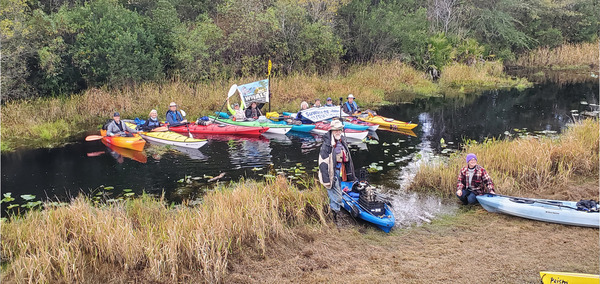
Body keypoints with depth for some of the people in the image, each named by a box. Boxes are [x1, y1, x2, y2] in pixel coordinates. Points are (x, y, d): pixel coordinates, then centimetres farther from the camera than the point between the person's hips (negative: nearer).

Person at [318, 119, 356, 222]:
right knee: (337, 198, -9)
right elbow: (323, 163, -19)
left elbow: (347, 160, 19)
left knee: (334, 196, 18)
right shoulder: (327, 145, -17)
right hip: (331, 174, -8)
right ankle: (332, 217, 1)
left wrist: (351, 175, 20)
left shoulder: (342, 142, 9)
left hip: (339, 174, 8)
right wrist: (326, 180, -22)